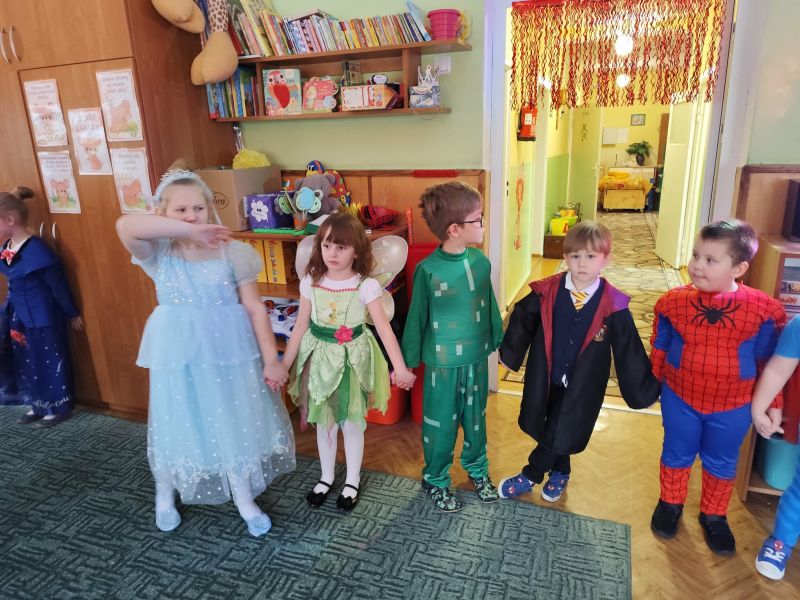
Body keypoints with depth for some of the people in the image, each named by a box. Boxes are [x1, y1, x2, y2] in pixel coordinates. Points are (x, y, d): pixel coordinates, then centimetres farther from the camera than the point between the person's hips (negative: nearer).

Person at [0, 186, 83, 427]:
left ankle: (58, 408, 18)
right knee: (26, 361, 17)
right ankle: (38, 406, 31)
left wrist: (72, 314, -9)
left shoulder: (36, 249, -21)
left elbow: (57, 284, -15)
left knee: (49, 361, 4)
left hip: (42, 316, -8)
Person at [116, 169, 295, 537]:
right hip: (179, 355, 0)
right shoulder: (159, 254, -7)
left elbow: (255, 308, -6)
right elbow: (126, 225, -29)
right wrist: (190, 232, -33)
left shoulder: (230, 252, -7)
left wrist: (271, 359, -8)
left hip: (228, 352, 0)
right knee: (178, 424, 15)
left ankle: (245, 500, 35)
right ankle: (165, 497, 44)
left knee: (235, 423, 12)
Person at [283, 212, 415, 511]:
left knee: (351, 423, 10)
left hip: (352, 359, -2)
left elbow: (384, 329, -13)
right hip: (320, 357, 3)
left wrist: (400, 368, -16)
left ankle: (352, 481, 33)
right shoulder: (311, 282, -6)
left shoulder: (366, 286, -14)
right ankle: (326, 477, 39)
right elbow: (301, 326, 1)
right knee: (323, 421, 16)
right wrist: (283, 365, 2)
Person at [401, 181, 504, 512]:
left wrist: (499, 341, 15)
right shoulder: (428, 270, -19)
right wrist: (407, 361, -2)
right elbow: (416, 318, -10)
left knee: (476, 418, 22)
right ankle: (436, 480, 37)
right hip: (443, 362, -4)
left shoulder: (480, 261, -6)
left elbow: (491, 307, 6)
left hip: (477, 358, 5)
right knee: (440, 425, 13)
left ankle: (477, 469, 47)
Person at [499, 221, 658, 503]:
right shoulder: (547, 292, -13)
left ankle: (530, 476, 31)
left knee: (559, 434, 5)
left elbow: (630, 352, -7)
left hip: (581, 386, -2)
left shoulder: (613, 305, -15)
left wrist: (645, 390, 0)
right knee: (547, 431, 18)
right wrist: (509, 355, 10)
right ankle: (559, 472, 46)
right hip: (544, 379, 2)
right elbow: (521, 322, 1)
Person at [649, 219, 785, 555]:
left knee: (721, 464, 20)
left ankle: (714, 516, 43)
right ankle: (670, 504, 43)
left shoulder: (762, 310, -17)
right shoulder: (674, 302, -15)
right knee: (676, 455, 19)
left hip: (732, 407, 0)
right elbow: (659, 349, -2)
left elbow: (769, 362, -5)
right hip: (680, 399, 0)